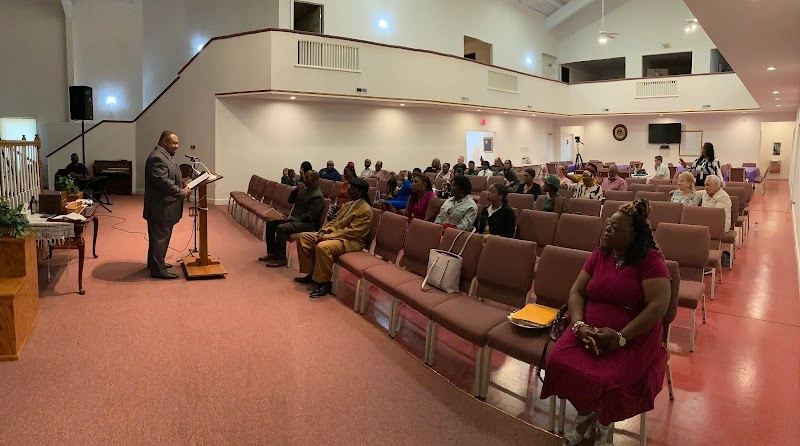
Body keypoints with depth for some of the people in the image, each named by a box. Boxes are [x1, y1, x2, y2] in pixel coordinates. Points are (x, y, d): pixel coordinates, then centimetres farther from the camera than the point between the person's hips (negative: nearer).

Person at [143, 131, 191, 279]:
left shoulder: (164, 155, 15)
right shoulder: (157, 157, -20)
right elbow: (164, 182, -26)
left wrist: (182, 184, 10)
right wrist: (183, 193, -19)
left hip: (165, 205, 11)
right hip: (161, 206, -11)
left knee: (159, 236, 20)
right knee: (160, 237, -4)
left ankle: (154, 261, 31)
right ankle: (158, 270, 3)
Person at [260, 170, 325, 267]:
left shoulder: (318, 196, -16)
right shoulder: (304, 189, 12)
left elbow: (309, 216, -22)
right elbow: (291, 201, 18)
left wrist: (292, 218, -18)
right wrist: (296, 190, -1)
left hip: (306, 224, -10)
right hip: (294, 219, 10)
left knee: (281, 228, -30)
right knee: (270, 223, 5)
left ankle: (281, 259, -19)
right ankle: (272, 253, 8)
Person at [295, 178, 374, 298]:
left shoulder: (365, 210, -16)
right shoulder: (348, 204, 15)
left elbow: (351, 232, -22)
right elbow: (335, 221, 20)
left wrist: (326, 237, -22)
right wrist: (324, 230, -2)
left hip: (351, 241, -10)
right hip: (334, 233, 10)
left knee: (323, 247, -36)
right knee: (303, 237, 2)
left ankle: (324, 283, -19)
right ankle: (311, 274, 8)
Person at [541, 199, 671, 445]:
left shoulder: (651, 259, -8)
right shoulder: (599, 254, 8)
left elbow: (658, 307, -16)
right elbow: (576, 292, 6)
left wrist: (621, 337, -22)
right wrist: (579, 325, -13)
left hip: (633, 338, -4)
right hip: (589, 331, 5)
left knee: (607, 380, -29)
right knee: (558, 362, -21)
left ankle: (605, 421, 9)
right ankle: (586, 411, 9)